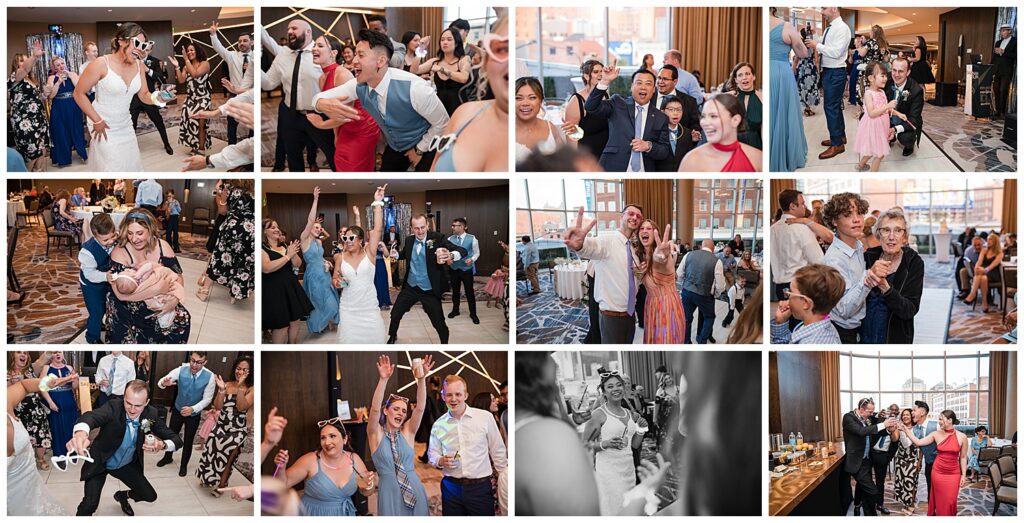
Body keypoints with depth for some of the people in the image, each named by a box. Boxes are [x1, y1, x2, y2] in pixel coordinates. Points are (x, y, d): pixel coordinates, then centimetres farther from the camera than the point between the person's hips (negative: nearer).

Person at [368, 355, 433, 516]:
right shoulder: (376, 434, -1)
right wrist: (383, 379, -31)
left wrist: (421, 379, -23)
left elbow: (420, 408, -9)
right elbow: (375, 408, -18)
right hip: (390, 492, -2)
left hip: (414, 490, 2)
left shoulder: (407, 432, 5)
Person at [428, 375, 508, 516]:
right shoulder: (438, 424, 5)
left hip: (480, 487, -2)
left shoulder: (485, 417, -4)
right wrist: (441, 461, -7)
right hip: (451, 487, 2)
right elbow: (432, 453, 15)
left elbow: (498, 452, 3)